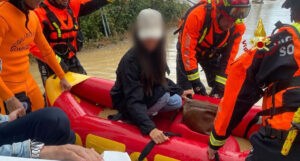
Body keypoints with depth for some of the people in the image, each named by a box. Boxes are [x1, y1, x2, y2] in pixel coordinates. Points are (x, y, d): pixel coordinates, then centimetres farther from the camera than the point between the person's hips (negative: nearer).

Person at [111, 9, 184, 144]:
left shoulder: (155, 53, -8)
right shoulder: (130, 61, -31)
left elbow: (161, 80, 11)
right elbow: (133, 101, -38)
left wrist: (179, 92, 4)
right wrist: (150, 128, -49)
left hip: (145, 96, 7)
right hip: (126, 105, -7)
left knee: (177, 102, -6)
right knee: (163, 95, -28)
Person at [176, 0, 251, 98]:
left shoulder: (238, 27, -27)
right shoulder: (197, 15, -40)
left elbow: (228, 57, -20)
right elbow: (188, 50, -36)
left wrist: (220, 85, -24)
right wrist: (195, 81, -34)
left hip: (212, 53, 3)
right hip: (189, 47, -3)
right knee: (185, 91, -8)